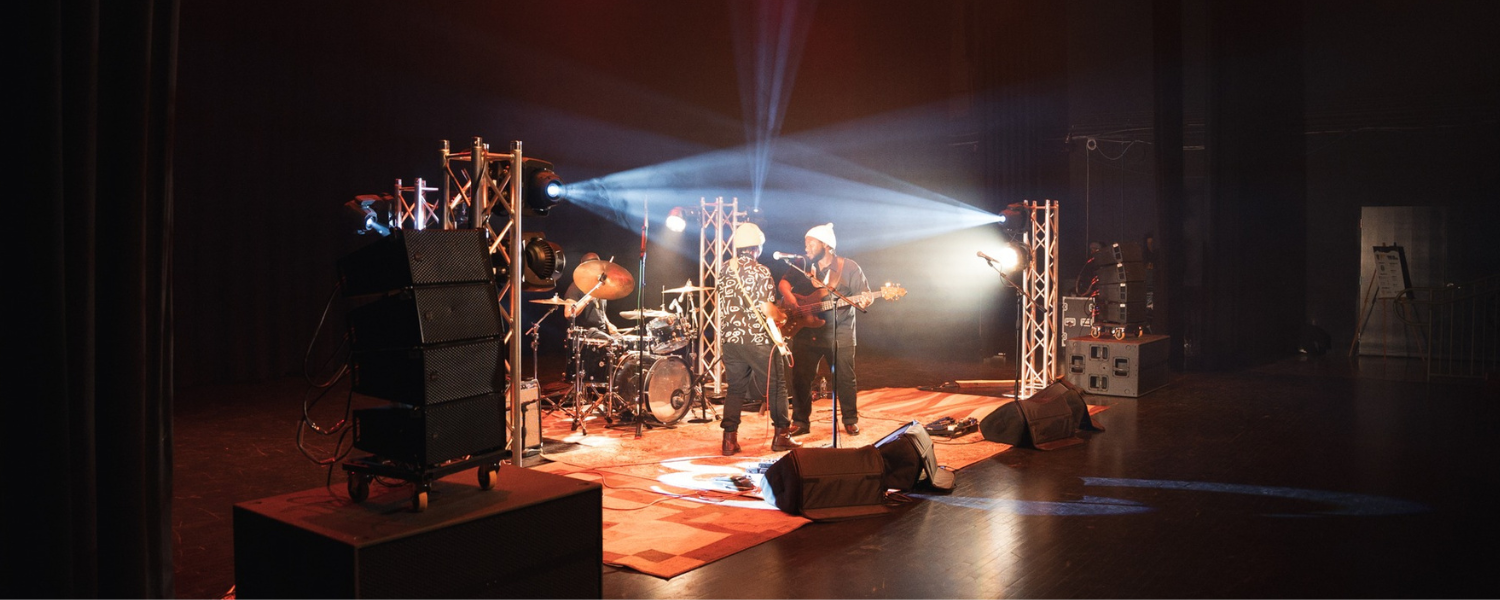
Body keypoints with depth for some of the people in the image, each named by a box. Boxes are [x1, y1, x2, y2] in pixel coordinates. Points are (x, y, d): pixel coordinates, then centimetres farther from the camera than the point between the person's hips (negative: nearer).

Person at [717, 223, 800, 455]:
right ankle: (781, 436, 11)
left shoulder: (725, 269, 7)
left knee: (735, 388, 11)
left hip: (729, 338, 5)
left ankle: (730, 439, 6)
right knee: (776, 385, 8)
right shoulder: (760, 271, -9)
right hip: (757, 338, -5)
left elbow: (723, 306, 12)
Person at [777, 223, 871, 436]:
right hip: (805, 331, 3)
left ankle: (850, 420, 17)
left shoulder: (849, 267, -1)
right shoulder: (802, 266, 10)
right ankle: (800, 421, 15)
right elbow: (784, 283, 8)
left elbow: (865, 295, -2)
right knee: (801, 377, 3)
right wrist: (788, 297, -12)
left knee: (845, 377, 1)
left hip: (839, 332, -3)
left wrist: (864, 301, -25)